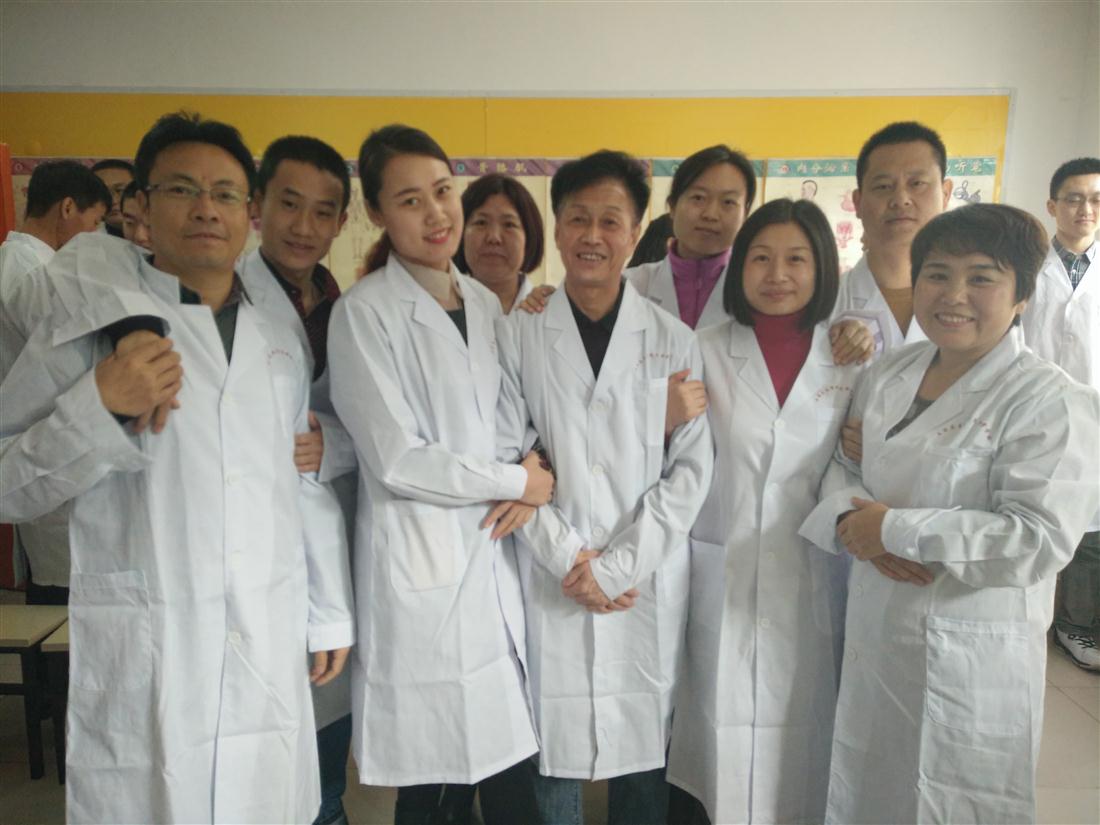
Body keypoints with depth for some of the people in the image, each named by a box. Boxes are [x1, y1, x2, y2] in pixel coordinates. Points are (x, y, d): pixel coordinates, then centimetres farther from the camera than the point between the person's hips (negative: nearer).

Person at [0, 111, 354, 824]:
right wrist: (101, 405, -19)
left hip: (271, 658, 4)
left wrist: (331, 615, 15)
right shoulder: (92, 321, -2)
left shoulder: (281, 346, 11)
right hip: (143, 665, -3)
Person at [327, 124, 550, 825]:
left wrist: (529, 481, -5)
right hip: (419, 562, -5)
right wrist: (518, 482, -7)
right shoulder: (364, 312, -9)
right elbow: (398, 461, -14)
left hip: (494, 553, 5)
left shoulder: (484, 301, 9)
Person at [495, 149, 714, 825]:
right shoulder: (517, 336, 1)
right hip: (551, 584, 0)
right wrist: (567, 559, -8)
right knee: (552, 747, 7)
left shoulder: (675, 343, 3)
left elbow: (691, 469, -1)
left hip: (649, 585, 1)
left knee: (644, 744, 11)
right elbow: (502, 458, -2)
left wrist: (618, 566, -9)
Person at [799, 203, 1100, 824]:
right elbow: (844, 466, 11)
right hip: (874, 635, 6)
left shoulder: (1050, 402, -14)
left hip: (970, 658, -5)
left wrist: (896, 529, -20)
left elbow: (1042, 539, -22)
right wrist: (851, 518, -12)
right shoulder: (885, 377, 5)